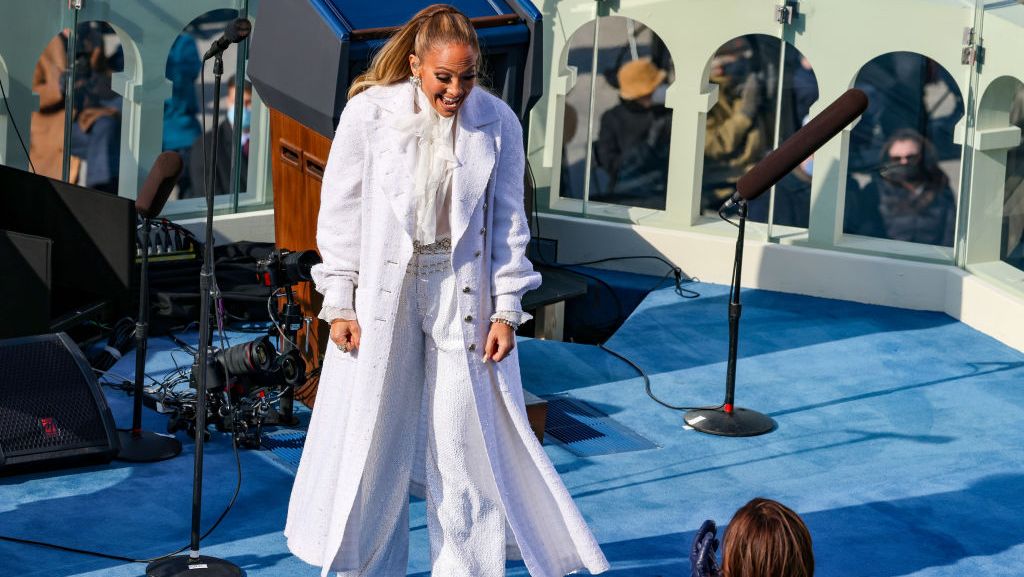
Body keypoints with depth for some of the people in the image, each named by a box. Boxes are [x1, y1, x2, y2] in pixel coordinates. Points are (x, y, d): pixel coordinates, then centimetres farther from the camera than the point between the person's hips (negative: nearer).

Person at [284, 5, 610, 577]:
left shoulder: (498, 122, -5)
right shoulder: (369, 112, -8)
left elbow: (509, 222, 2)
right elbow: (341, 212, -2)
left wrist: (505, 310, -1)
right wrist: (339, 303, -3)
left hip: (461, 294, 1)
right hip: (382, 292, 0)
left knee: (468, 439, 2)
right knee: (373, 438, 8)